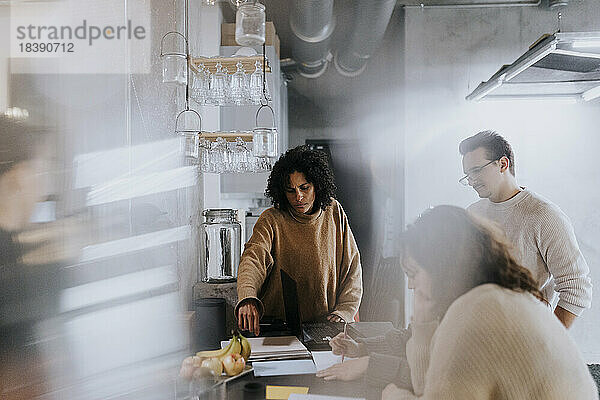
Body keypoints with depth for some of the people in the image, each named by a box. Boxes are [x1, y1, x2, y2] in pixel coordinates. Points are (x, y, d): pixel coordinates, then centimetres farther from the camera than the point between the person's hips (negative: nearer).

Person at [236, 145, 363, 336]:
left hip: (326, 326, -1)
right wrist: (248, 299, -43)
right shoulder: (271, 220, -4)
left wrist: (342, 313, -2)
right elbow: (253, 257, -23)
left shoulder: (334, 212, 5)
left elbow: (352, 268, 9)